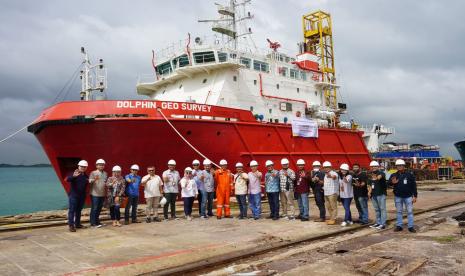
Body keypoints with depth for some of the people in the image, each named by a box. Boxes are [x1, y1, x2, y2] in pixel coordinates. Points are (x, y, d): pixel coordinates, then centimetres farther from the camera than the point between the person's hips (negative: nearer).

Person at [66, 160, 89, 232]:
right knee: (72, 210, -5)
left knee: (79, 210, 14)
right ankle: (71, 225, -4)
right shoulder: (74, 174, -7)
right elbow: (68, 180, -28)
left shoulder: (86, 176, 11)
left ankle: (77, 224, 23)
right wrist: (73, 176, -45)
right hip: (73, 195, -6)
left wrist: (89, 181, 4)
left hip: (82, 196, 6)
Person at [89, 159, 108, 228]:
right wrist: (94, 179, -38)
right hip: (95, 194, -6)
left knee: (99, 209, 13)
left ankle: (97, 221, 24)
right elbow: (90, 181, -18)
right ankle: (93, 223, 6)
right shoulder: (93, 173, -5)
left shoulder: (105, 174, 11)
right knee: (94, 208, -1)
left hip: (102, 194, 6)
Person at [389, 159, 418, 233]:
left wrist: (415, 196, -4)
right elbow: (389, 183, -12)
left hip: (408, 196, -2)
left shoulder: (409, 175, -1)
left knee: (410, 212, 2)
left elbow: (414, 186, 0)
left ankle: (410, 226, 8)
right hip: (398, 197, 2)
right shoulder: (393, 175, 2)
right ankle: (399, 225, 17)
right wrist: (392, 183, -36)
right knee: (399, 212, 10)